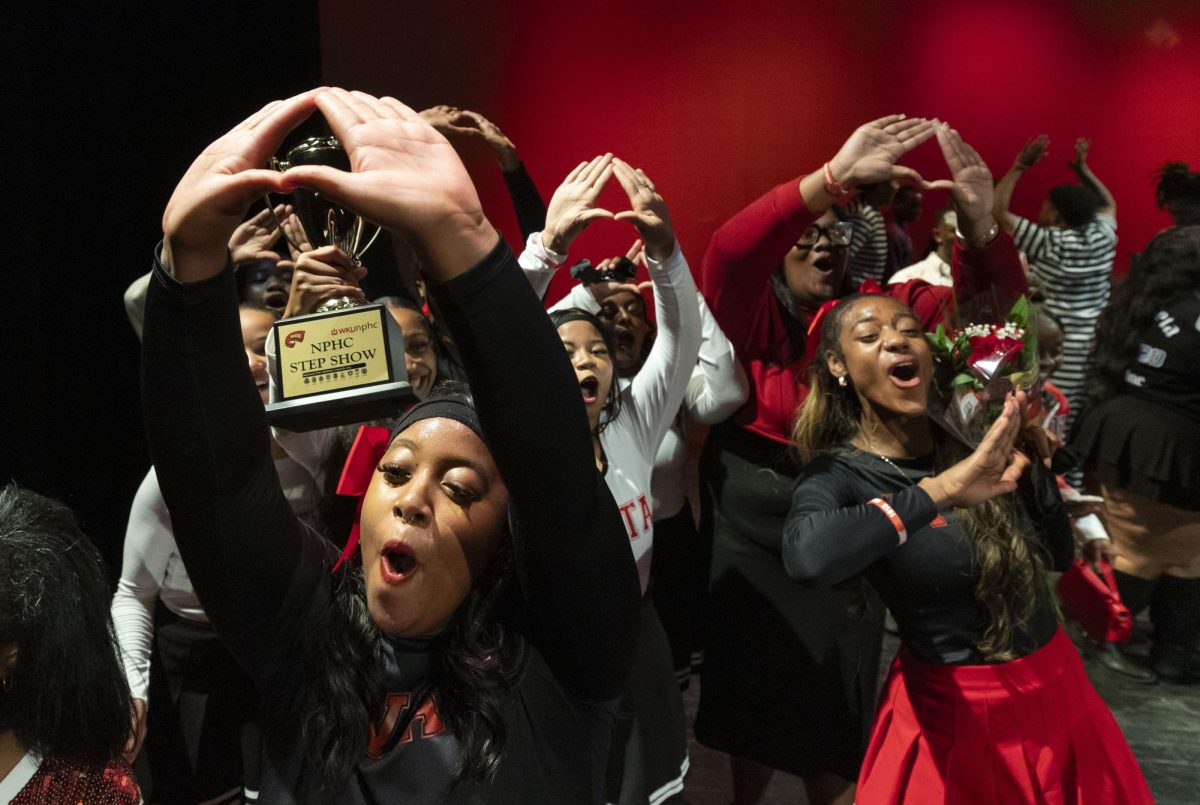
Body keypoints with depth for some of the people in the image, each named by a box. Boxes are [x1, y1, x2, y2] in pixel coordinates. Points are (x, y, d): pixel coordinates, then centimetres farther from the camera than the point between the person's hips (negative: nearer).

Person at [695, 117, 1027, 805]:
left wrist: (980, 223, -25)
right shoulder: (754, 316, -9)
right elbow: (728, 252, -30)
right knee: (751, 703, 18)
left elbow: (986, 303, -5)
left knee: (831, 718, 16)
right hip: (751, 545, -2)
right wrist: (834, 176, -39)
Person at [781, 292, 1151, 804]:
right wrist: (942, 489, -40)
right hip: (958, 711, -5)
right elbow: (808, 556, -41)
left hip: (1055, 684, 5)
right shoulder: (838, 474, -18)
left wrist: (1026, 451, -6)